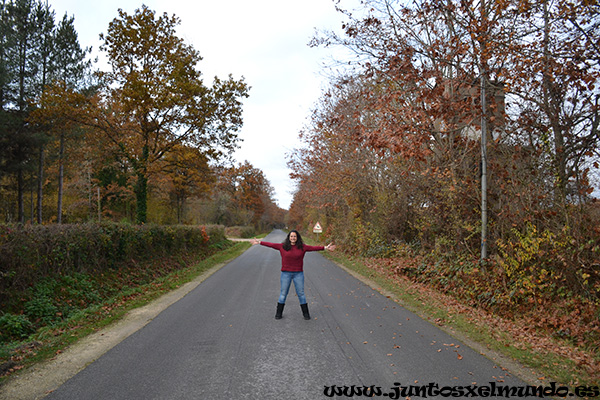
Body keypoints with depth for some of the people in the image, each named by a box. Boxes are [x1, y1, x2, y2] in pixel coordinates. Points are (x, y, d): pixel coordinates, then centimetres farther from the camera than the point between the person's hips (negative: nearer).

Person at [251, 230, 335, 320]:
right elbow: (271, 244, 0)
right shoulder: (282, 246, -2)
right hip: (286, 273, 0)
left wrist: (325, 248, -13)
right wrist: (259, 242, 0)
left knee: (301, 293, 5)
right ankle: (279, 313, 19)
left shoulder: (302, 247, -2)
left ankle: (306, 313, 17)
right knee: (283, 293, 8)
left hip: (298, 273, 0)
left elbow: (313, 248, -6)